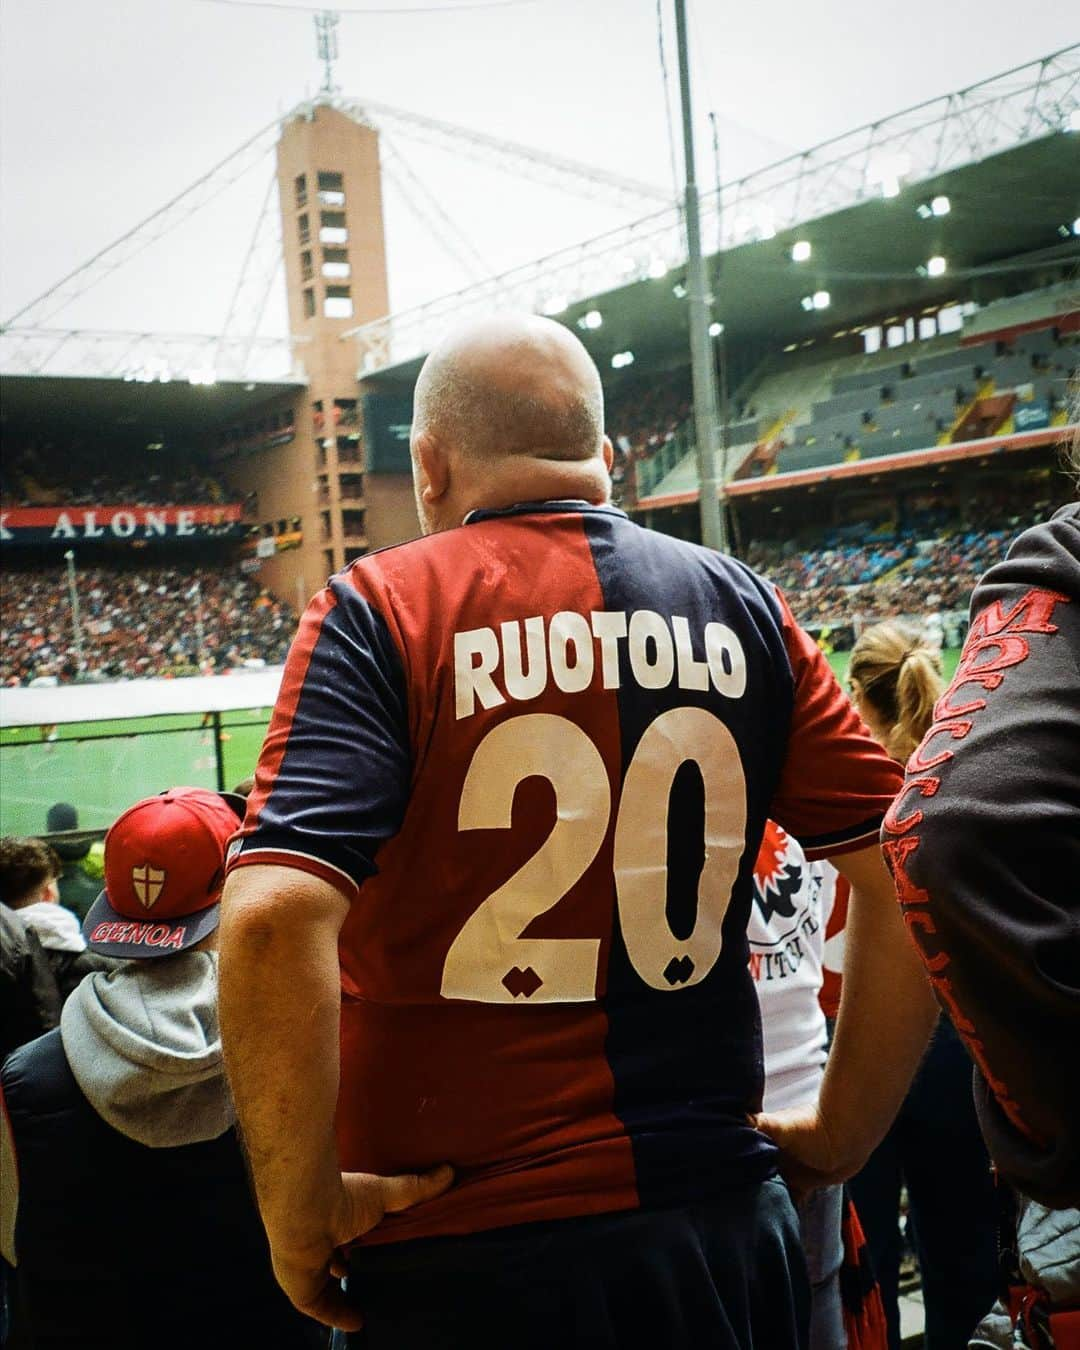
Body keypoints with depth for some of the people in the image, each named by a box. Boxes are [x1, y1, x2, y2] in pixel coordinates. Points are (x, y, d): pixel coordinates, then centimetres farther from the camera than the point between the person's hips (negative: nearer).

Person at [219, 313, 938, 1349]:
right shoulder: (740, 607, 2)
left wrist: (302, 1214, -10)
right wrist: (842, 1138, 9)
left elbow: (274, 919, -23)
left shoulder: (380, 609, -9)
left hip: (468, 1254, -3)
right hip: (724, 1220, 4)